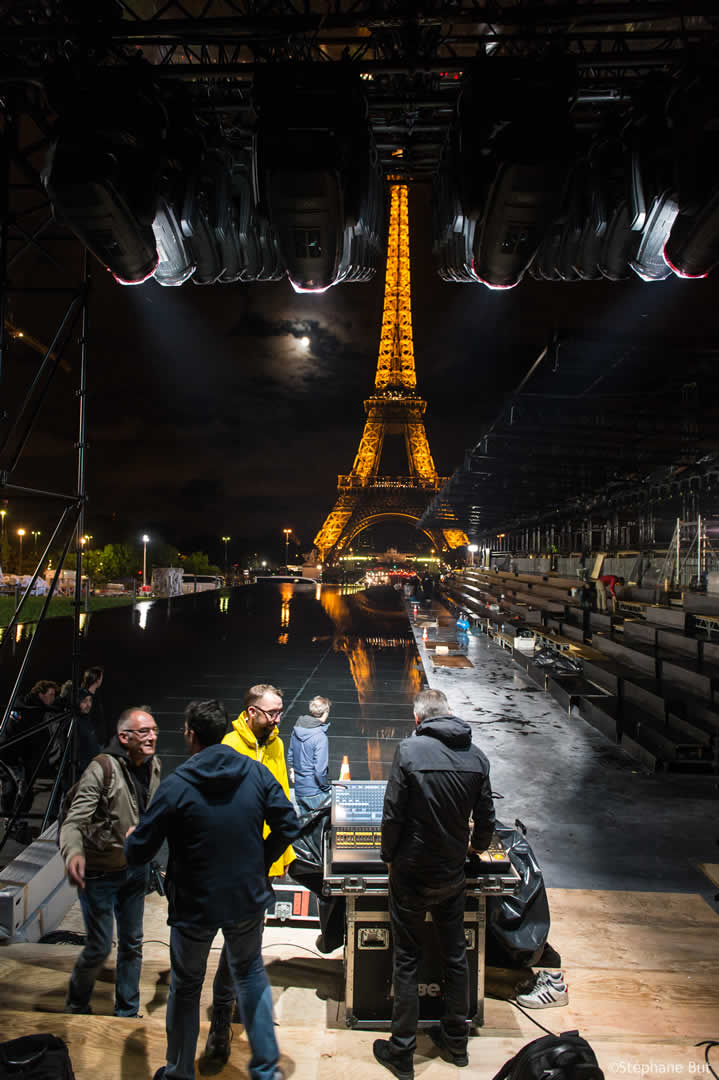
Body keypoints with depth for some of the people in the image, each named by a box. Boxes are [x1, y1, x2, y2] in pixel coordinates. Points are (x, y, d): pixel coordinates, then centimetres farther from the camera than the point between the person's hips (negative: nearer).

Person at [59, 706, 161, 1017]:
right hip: (100, 872, -6)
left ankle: (127, 1012, 34)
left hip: (134, 868, 6)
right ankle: (76, 1006, 33)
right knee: (99, 947, 4)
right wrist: (74, 852, -46)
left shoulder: (153, 766, -4)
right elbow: (74, 821, -28)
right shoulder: (101, 770, -24)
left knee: (132, 944, 15)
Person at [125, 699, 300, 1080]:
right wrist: (261, 863, 7)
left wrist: (131, 838, 9)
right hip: (248, 899, 3)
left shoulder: (176, 785, -19)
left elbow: (138, 853, -14)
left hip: (195, 906, -2)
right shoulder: (256, 772, -10)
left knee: (185, 988, 21)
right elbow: (288, 826, -7)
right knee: (250, 973, 25)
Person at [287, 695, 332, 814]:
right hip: (315, 793, -7)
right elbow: (320, 770, -23)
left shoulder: (297, 729, -1)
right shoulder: (321, 737, -23)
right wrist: (326, 787, -7)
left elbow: (290, 756, 11)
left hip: (298, 790, 7)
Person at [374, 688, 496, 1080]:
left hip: (412, 872, -4)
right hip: (453, 873, 4)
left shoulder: (409, 749, -17)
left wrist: (390, 856, 0)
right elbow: (486, 818, 3)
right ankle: (455, 1040, 34)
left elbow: (393, 814, -17)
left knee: (406, 960, 9)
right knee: (455, 955, 19)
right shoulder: (476, 755, -3)